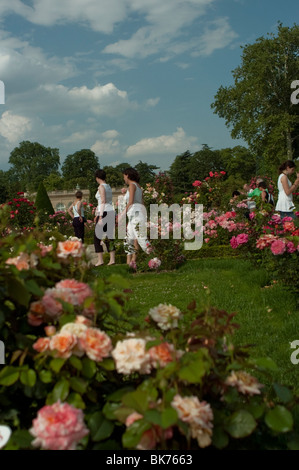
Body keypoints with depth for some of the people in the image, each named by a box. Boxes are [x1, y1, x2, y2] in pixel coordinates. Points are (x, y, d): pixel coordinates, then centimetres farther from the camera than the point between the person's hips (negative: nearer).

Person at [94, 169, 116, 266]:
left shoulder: (101, 187, -7)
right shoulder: (109, 187, 17)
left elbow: (103, 202, -16)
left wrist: (100, 217, -18)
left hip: (104, 213, -8)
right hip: (111, 212, 8)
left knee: (97, 237, 0)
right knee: (109, 237, 9)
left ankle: (100, 260, -4)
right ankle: (112, 259, 4)